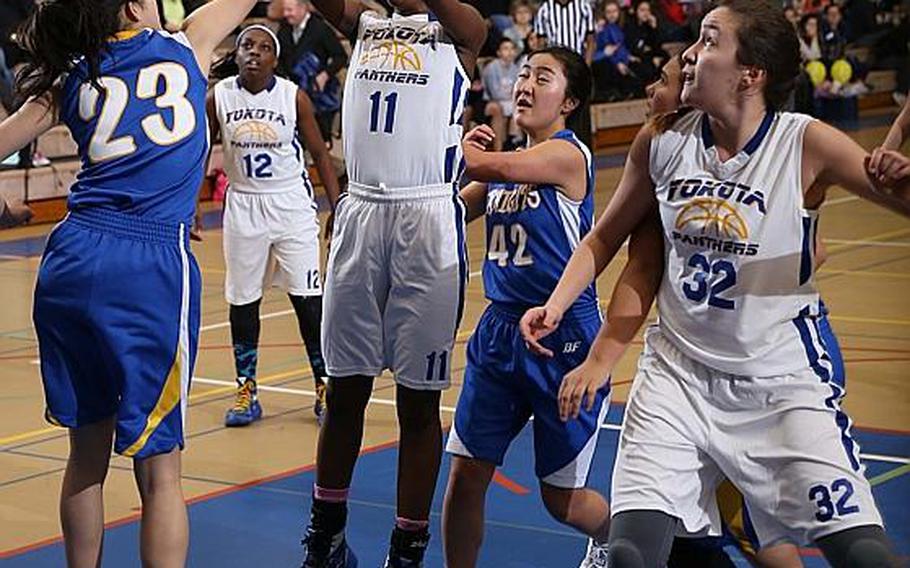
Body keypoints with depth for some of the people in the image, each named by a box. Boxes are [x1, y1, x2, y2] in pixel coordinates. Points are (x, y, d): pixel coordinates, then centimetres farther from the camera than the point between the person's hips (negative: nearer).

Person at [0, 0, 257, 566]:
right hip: (152, 265, -3)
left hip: (73, 260, 4)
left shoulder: (70, 80, 13)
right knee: (159, 467, 0)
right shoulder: (187, 47, 8)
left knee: (87, 454, 16)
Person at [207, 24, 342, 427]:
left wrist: (338, 208, -5)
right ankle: (246, 390, 18)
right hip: (243, 206, 2)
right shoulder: (219, 96, -4)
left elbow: (320, 155, 0)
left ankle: (325, 386, 7)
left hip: (291, 204, -2)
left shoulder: (293, 97, -8)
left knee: (308, 298, -5)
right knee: (242, 300, 6)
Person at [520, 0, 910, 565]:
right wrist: (556, 306, 1)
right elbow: (605, 238, 14)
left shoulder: (807, 144, -12)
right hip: (679, 375, 3)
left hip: (782, 384, -2)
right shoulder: (660, 142, -1)